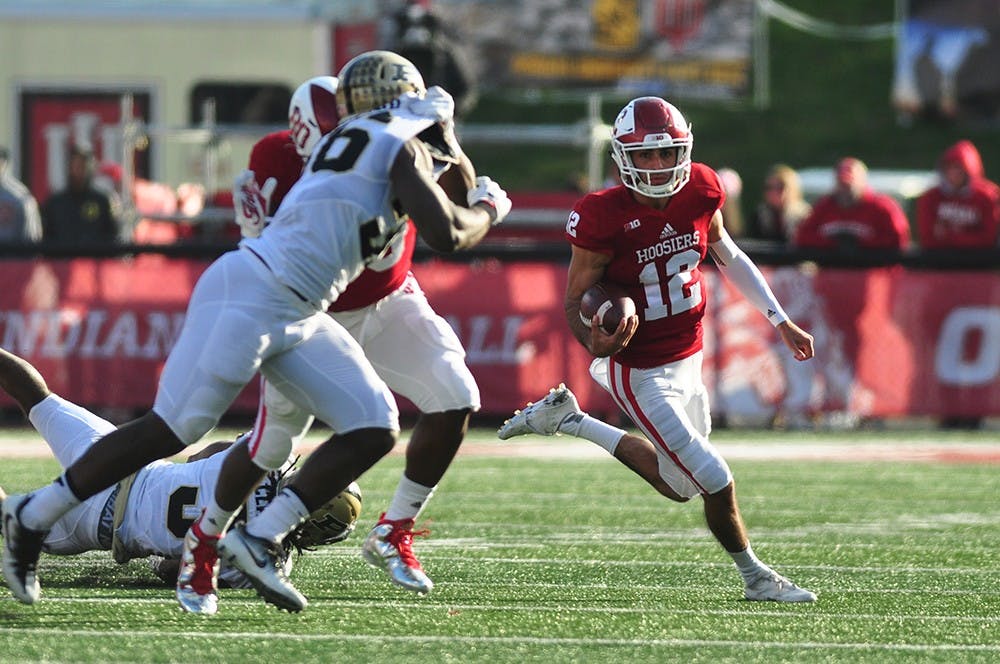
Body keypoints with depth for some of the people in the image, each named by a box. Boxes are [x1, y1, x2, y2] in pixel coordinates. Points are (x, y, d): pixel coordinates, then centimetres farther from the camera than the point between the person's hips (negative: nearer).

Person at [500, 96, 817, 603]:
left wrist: (781, 322, 14)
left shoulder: (700, 192, -6)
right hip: (639, 374, -7)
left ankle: (566, 418, 29)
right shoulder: (604, 218, -23)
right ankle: (755, 578, 17)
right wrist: (596, 343, -36)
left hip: (688, 361, 7)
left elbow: (729, 258, 12)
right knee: (715, 482, -8)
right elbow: (575, 302, -14)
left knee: (679, 485, 20)